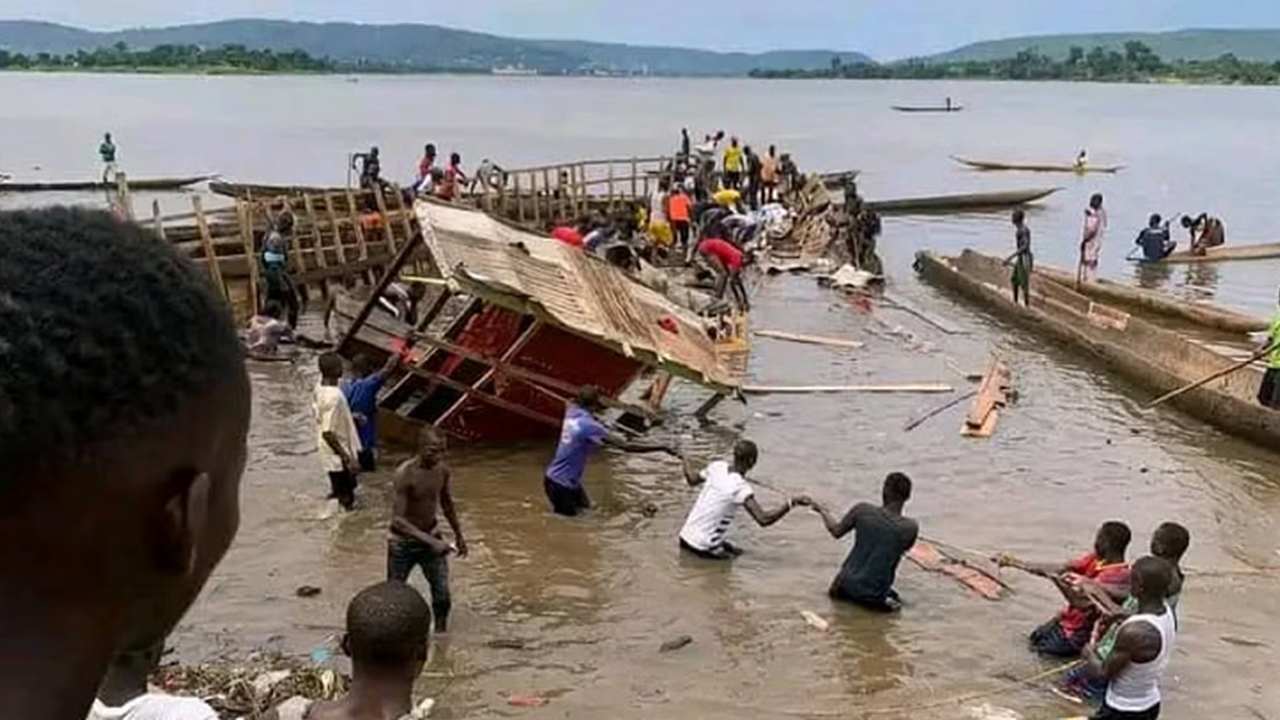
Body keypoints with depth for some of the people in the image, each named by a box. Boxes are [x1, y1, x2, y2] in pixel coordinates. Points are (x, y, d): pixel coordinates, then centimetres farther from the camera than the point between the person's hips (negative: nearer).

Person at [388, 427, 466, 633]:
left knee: (442, 593, 0)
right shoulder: (405, 473, -27)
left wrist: (459, 535, 18)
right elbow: (398, 519, -30)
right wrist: (431, 541, -37)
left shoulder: (443, 470, -9)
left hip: (431, 536, 4)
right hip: (403, 541, -4)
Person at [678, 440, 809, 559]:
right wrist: (792, 502, -26)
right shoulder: (740, 488, -23)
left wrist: (686, 461, 36)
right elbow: (763, 519, -30)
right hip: (702, 548, -8)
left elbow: (693, 480, 15)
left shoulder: (718, 466, -3)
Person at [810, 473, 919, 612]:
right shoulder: (911, 528, -15)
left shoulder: (862, 511, -14)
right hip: (874, 593, -3)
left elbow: (836, 532, 2)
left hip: (846, 584, 3)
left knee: (835, 592, 36)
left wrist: (824, 511, 21)